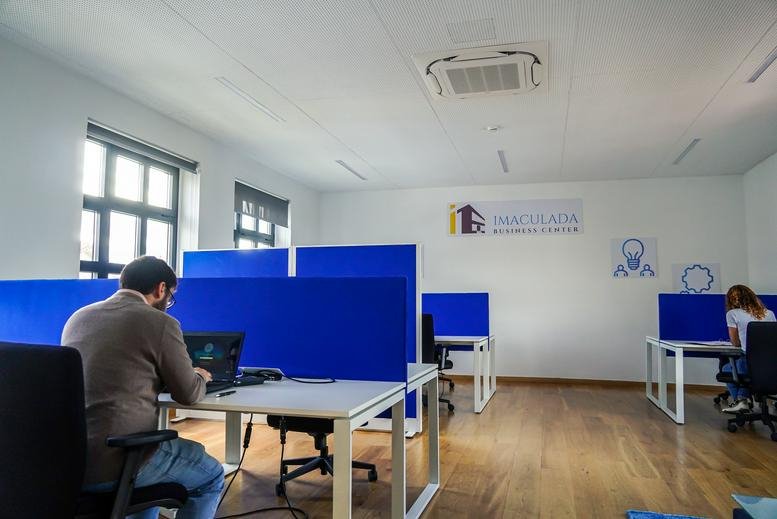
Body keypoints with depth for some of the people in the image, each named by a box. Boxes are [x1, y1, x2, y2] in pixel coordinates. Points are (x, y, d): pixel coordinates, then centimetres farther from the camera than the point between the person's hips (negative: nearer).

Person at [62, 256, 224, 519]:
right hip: (114, 462, -8)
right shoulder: (160, 323, -10)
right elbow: (188, 394, -3)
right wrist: (200, 377, 20)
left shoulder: (77, 317, 11)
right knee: (212, 476, 17)